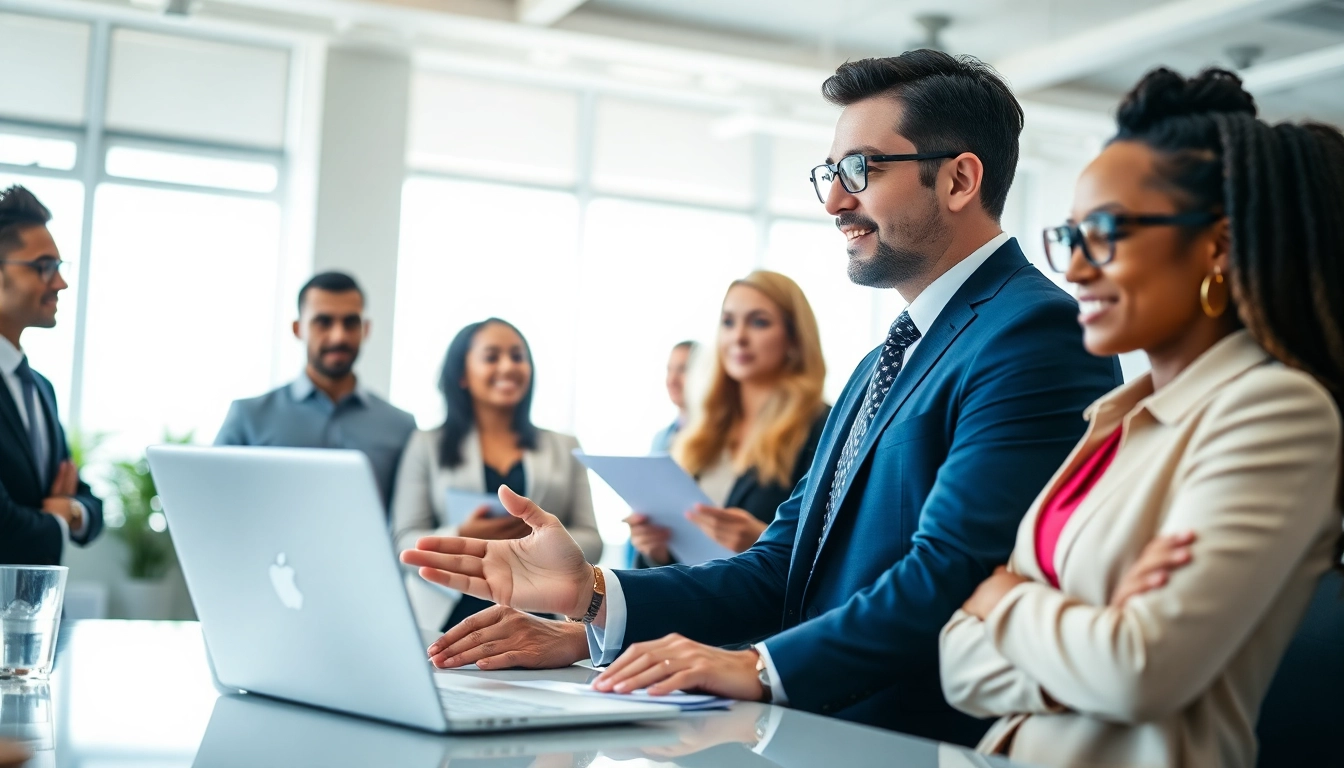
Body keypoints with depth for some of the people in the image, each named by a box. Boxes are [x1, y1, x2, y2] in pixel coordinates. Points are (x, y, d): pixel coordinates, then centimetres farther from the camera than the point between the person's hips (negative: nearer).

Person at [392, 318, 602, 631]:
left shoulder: (565, 448, 13)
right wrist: (462, 538, -18)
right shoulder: (427, 446, 9)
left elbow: (591, 541, 7)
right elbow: (404, 543, 1)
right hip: (448, 621, -1)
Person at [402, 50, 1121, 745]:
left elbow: (954, 574, -21)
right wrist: (592, 593, 1)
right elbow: (782, 570, 13)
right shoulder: (884, 366, 20)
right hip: (822, 735, 8)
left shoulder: (1037, 336, -10)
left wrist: (760, 667, -22)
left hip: (938, 747, -7)